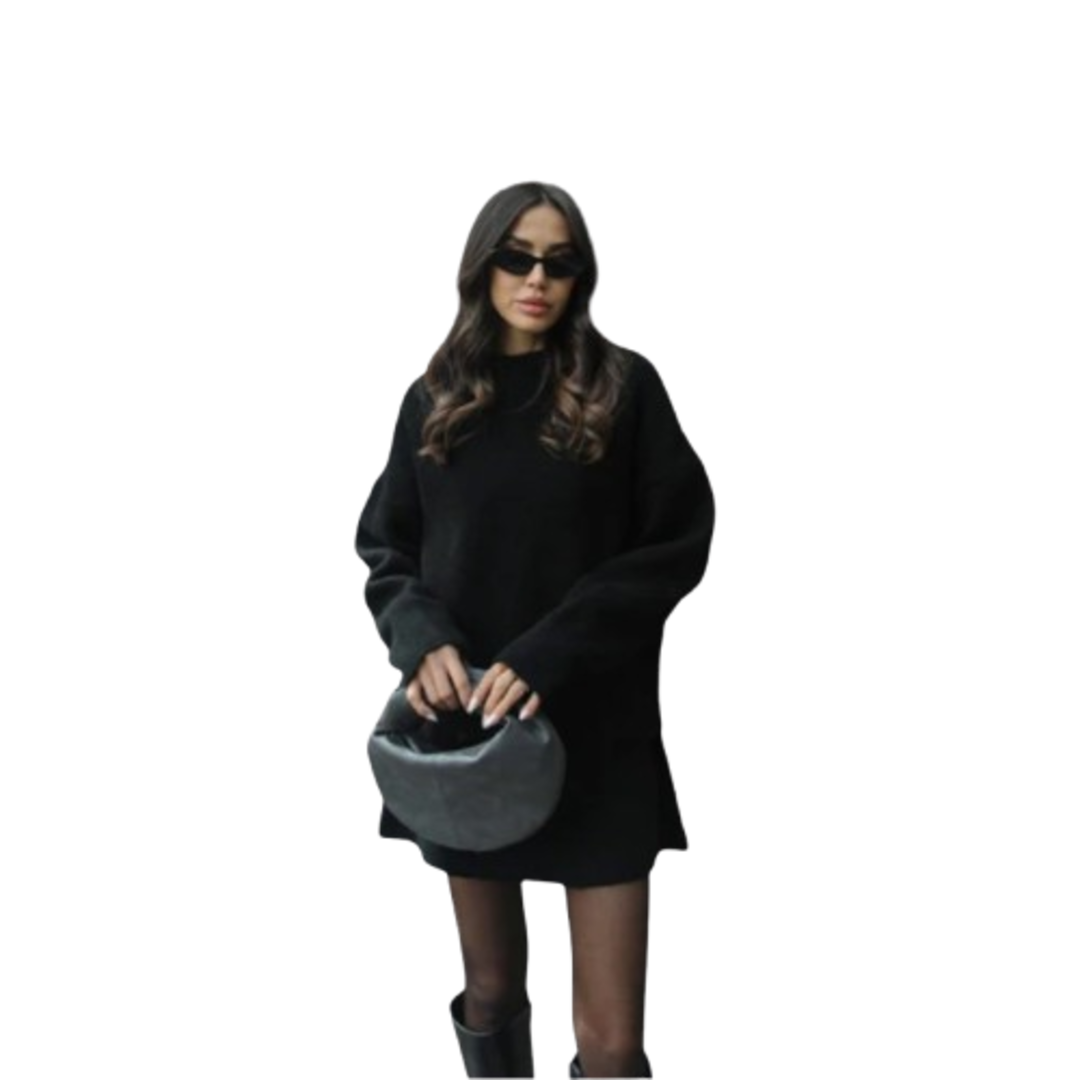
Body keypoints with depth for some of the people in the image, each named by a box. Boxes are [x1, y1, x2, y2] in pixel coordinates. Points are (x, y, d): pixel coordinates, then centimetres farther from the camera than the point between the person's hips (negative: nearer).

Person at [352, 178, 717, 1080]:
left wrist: (548, 658, -18)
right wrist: (421, 639, -13)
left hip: (596, 732, -3)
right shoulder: (433, 395, 6)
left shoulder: (626, 385, -3)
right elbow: (381, 546, 9)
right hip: (465, 726, 3)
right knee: (490, 988, 16)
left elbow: (680, 547, -6)